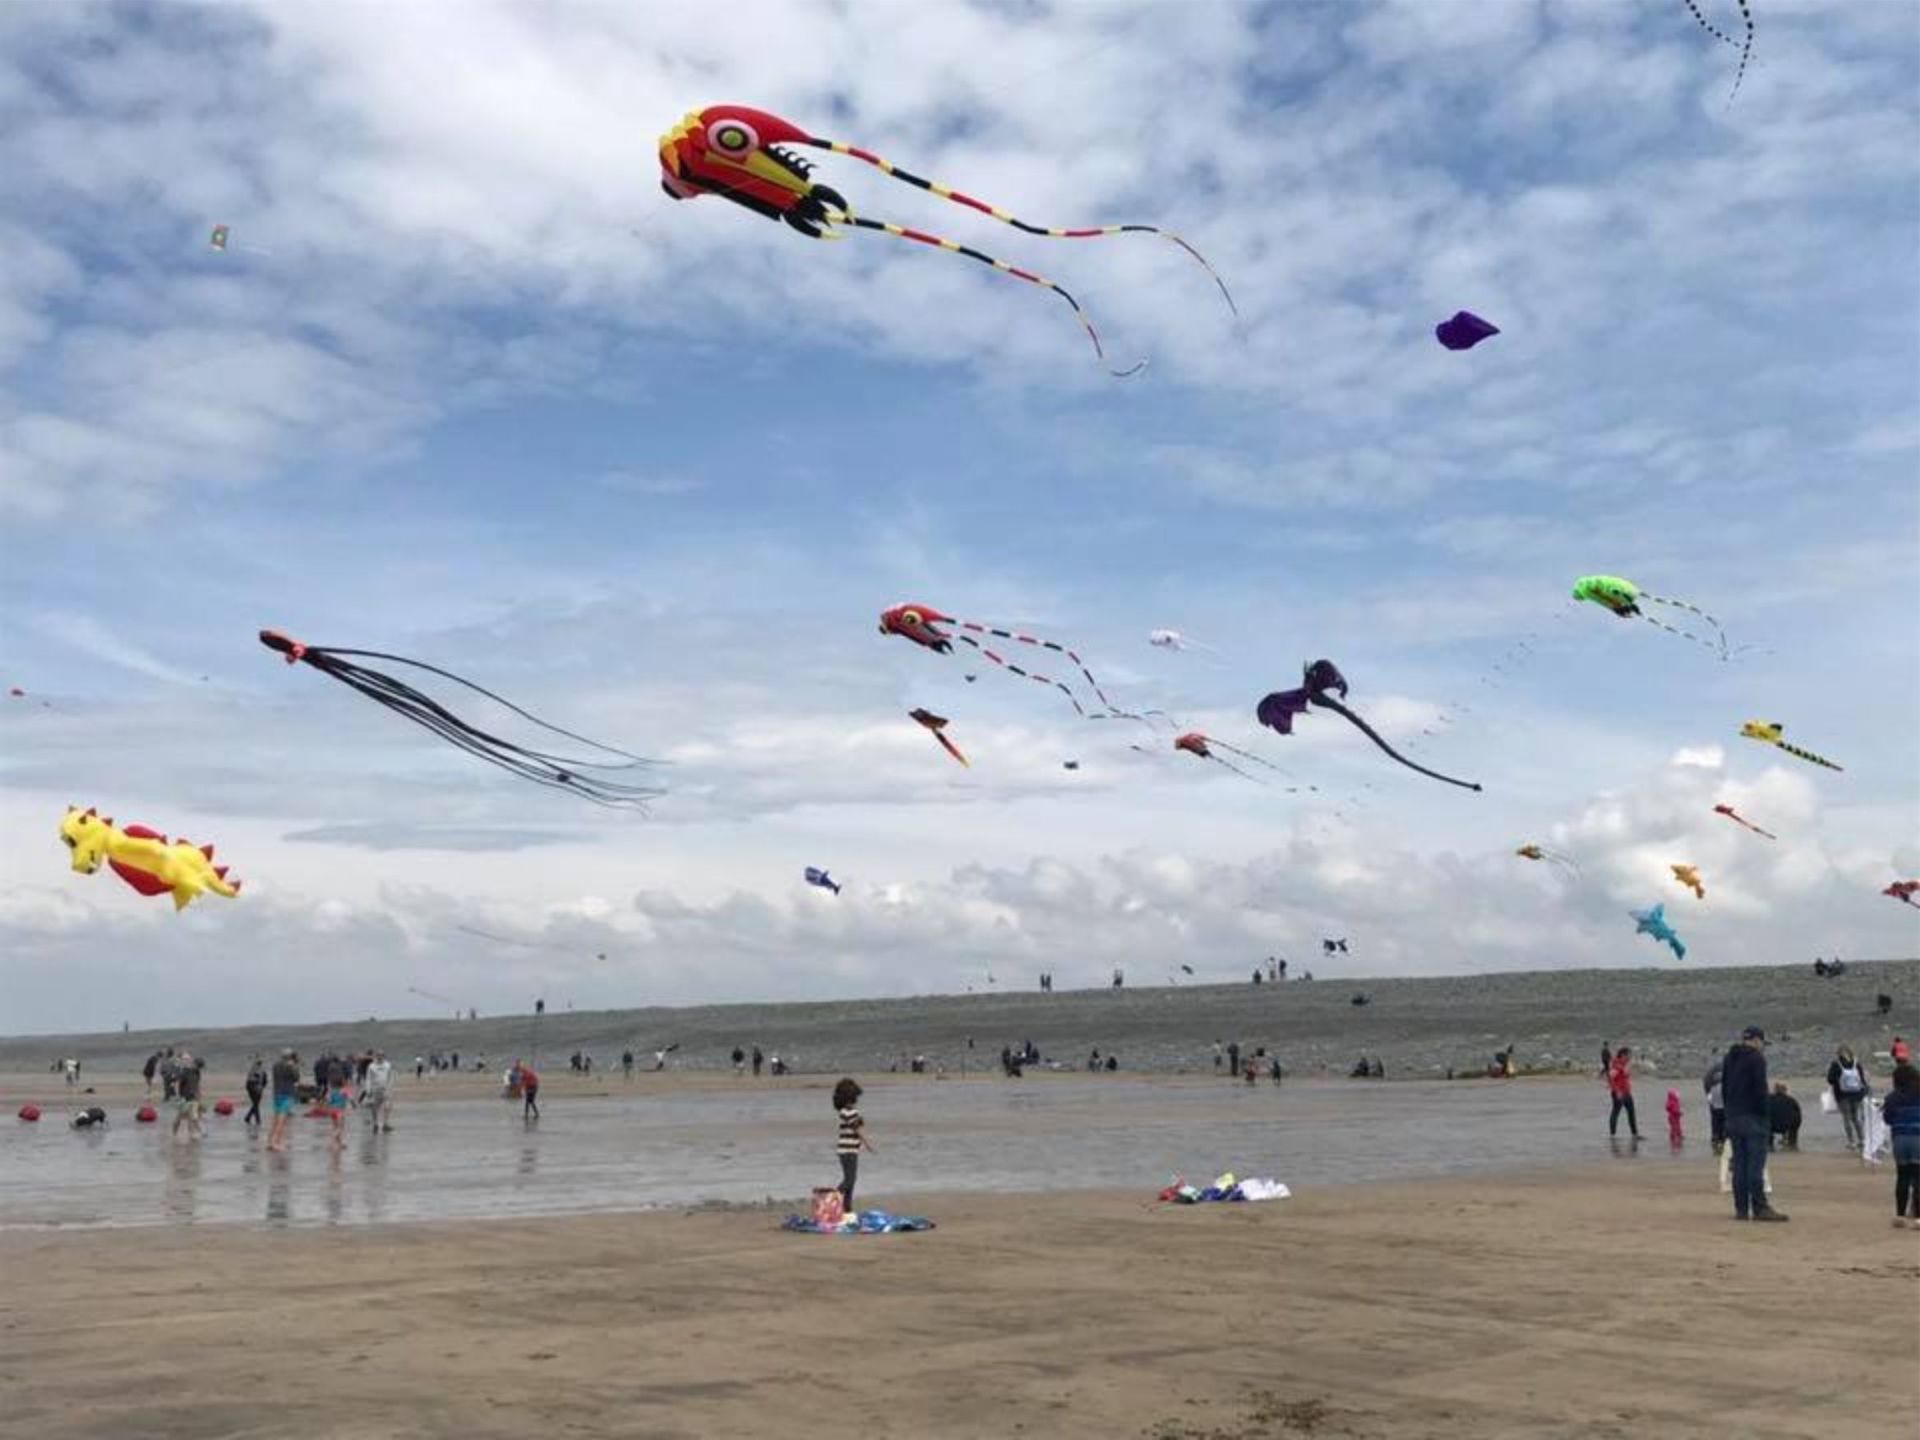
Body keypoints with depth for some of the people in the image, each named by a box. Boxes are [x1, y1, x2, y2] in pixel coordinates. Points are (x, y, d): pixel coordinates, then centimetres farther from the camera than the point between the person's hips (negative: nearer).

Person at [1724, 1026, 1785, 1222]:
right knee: (1756, 1163, -7)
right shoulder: (1756, 1058, -10)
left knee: (1739, 1163, 8)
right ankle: (1759, 1208, -8)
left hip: (1733, 1117, 7)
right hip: (1753, 1117, -7)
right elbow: (1760, 1090, -15)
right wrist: (1765, 1115, -10)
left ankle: (1741, 1208, 8)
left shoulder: (1729, 1058, 14)